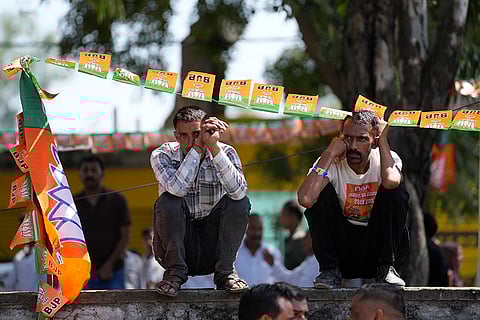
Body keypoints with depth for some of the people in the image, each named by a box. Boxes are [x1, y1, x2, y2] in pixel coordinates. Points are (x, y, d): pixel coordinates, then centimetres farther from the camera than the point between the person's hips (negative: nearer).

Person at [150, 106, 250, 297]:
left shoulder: (225, 153, -6)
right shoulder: (162, 155, -9)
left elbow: (238, 191, -28)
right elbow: (177, 188, -30)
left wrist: (214, 147, -31)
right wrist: (197, 148, -30)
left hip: (211, 246, 1)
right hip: (178, 246, -1)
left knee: (239, 202, -21)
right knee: (168, 201, -27)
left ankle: (225, 273, -12)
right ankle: (175, 272, -16)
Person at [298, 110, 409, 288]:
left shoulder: (386, 159, -11)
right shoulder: (333, 164, -13)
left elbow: (390, 180, -39)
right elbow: (305, 199, -33)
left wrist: (383, 140, -24)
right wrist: (329, 154, -26)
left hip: (378, 244, 0)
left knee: (395, 191, -22)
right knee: (321, 191, -22)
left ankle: (385, 269, -11)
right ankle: (330, 271, -13)